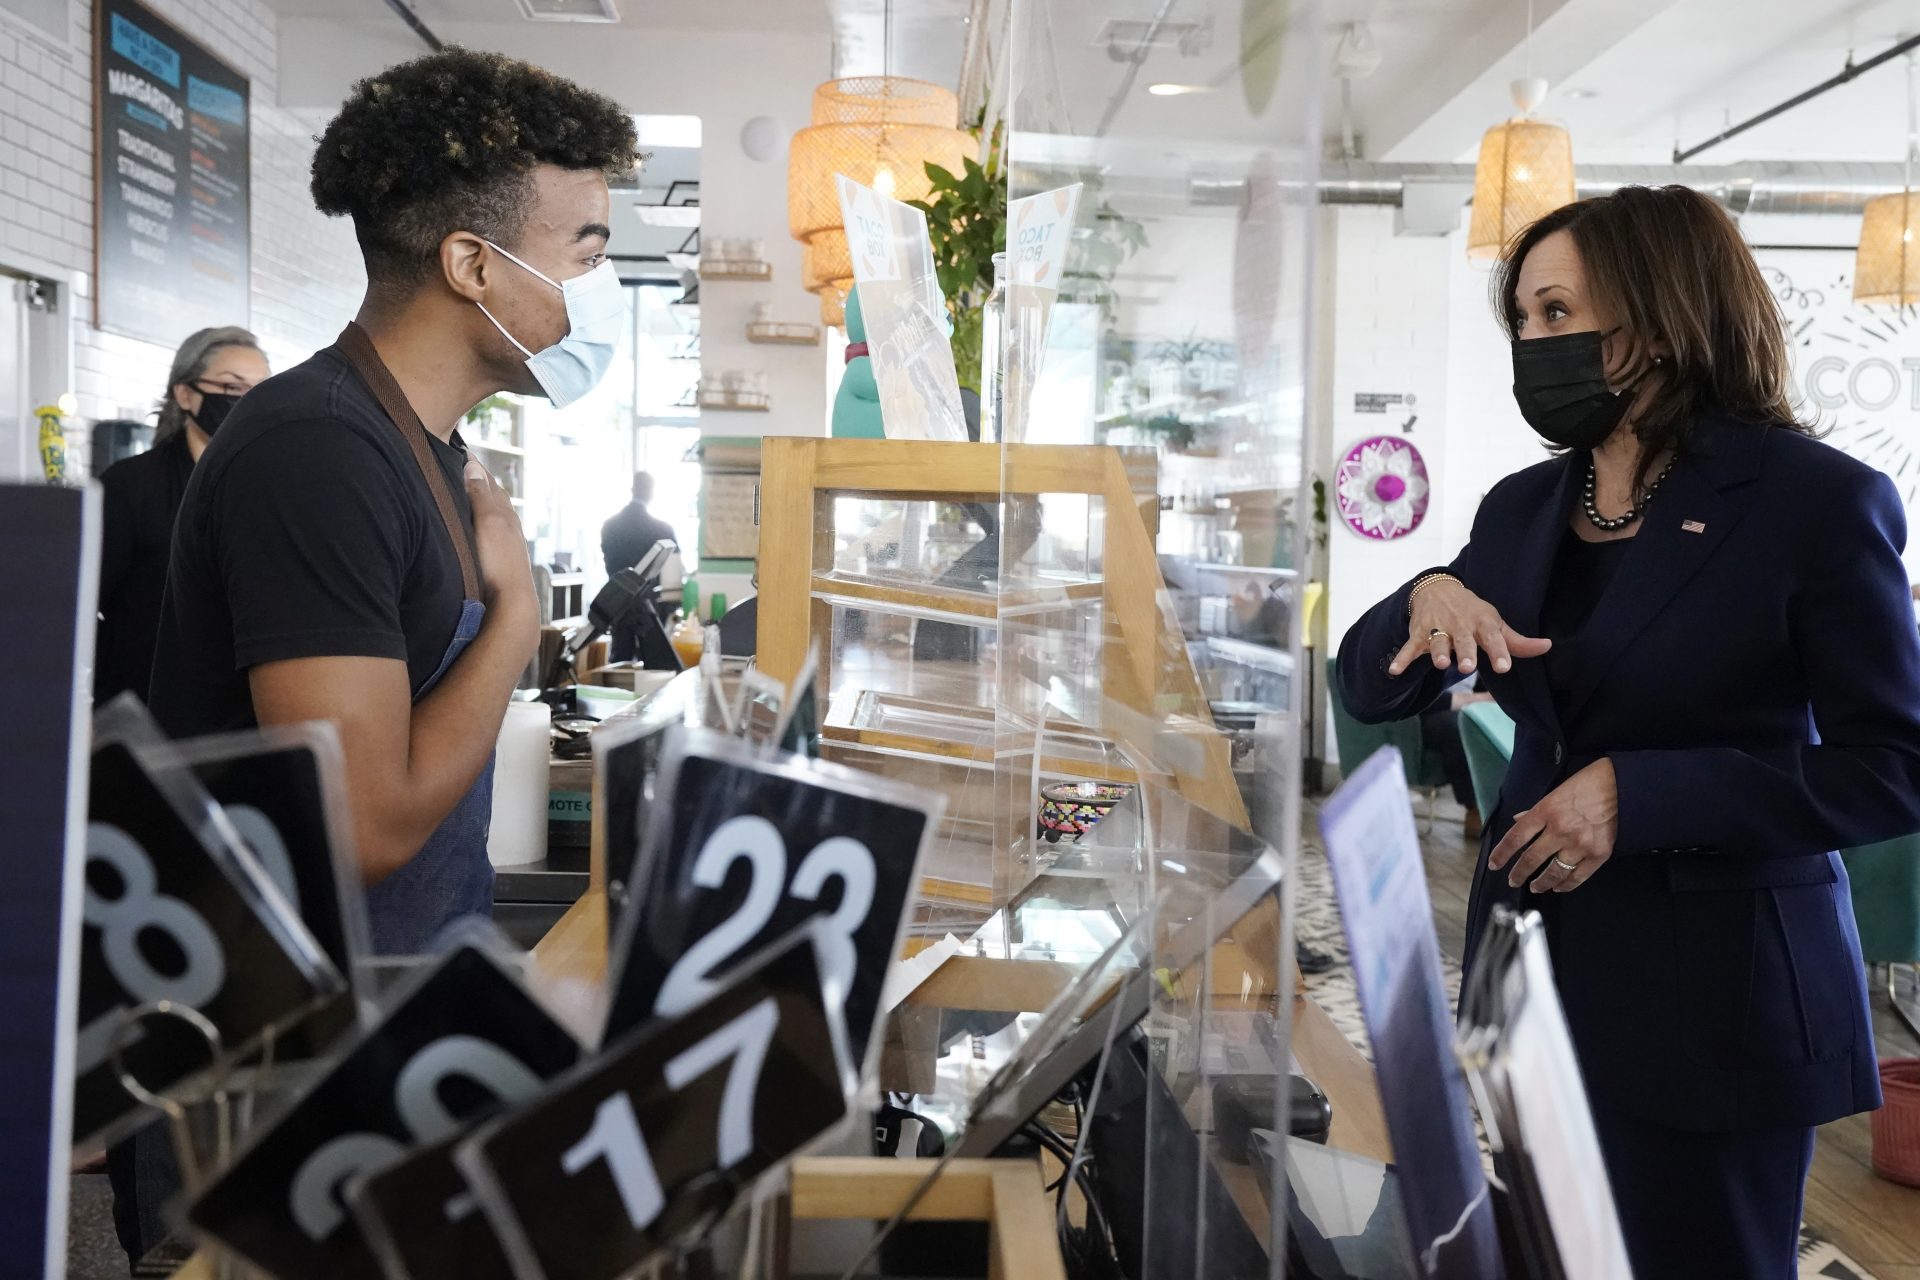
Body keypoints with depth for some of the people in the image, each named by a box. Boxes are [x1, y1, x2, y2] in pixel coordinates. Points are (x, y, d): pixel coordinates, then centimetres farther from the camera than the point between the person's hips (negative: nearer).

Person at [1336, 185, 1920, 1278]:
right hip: (1538, 972, 5)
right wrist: (1430, 598, -15)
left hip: (1714, 1001, -5)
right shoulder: (1524, 508, 6)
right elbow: (1373, 692, 7)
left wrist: (1635, 792, -21)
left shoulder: (1816, 501, -10)